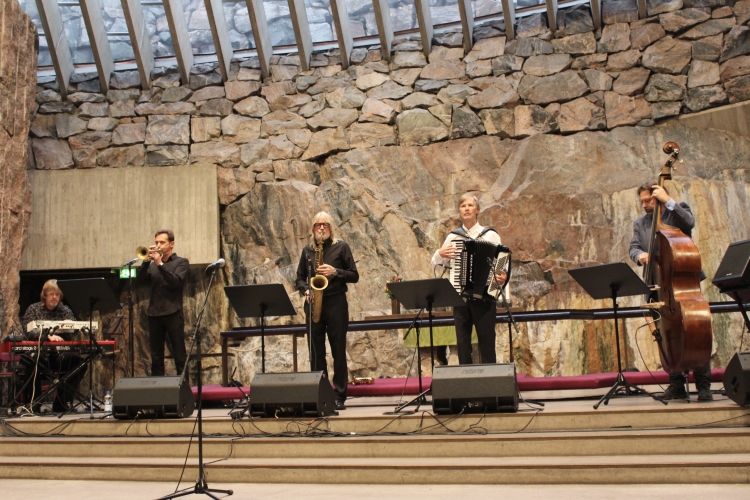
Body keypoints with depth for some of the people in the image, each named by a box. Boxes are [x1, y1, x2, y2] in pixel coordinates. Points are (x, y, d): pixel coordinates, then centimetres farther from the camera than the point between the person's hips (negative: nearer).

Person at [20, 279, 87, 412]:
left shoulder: (65, 310, 14)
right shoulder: (33, 309, 7)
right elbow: (29, 332, -11)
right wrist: (48, 336, -30)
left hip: (59, 355, 3)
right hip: (37, 353, -3)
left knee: (78, 363, -25)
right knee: (33, 364, -37)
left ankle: (62, 402, -11)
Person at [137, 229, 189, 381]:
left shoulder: (181, 262, 5)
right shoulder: (152, 264, 16)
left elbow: (175, 283, -11)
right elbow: (140, 279, 1)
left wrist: (160, 263, -15)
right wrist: (146, 261, -10)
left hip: (173, 314, -4)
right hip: (154, 314, 4)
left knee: (179, 356, -4)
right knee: (156, 357, 6)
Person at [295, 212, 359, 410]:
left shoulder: (341, 247, 2)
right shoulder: (307, 250, 11)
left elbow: (354, 276, 0)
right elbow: (299, 278, 14)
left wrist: (335, 271, -16)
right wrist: (306, 290, -6)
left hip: (336, 303, -3)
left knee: (338, 350, 0)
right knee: (316, 351, 4)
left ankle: (340, 396, 6)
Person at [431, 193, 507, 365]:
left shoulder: (490, 235, 2)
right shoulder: (453, 237, 9)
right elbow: (436, 264, 13)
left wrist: (503, 277, -22)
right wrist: (440, 254, -8)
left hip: (484, 297, -3)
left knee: (487, 344, 0)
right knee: (463, 344, 5)